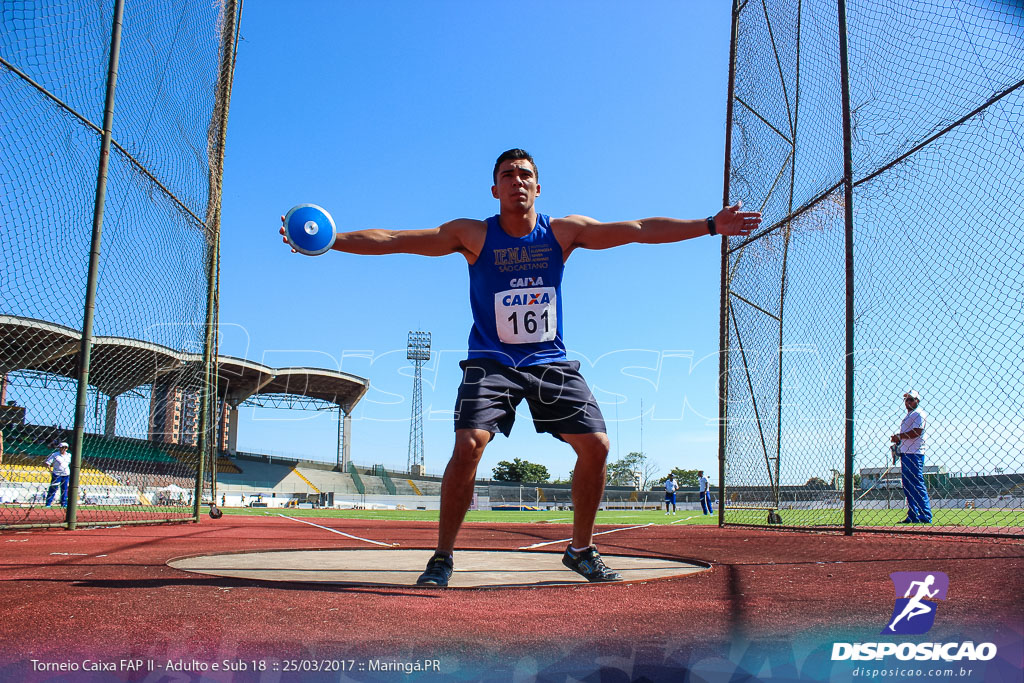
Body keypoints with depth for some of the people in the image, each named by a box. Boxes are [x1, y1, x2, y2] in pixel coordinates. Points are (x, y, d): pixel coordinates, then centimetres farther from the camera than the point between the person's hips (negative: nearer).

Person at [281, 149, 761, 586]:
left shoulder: (564, 232, -1)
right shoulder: (473, 235, -6)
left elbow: (639, 230, -3)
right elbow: (395, 240, -11)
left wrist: (710, 225, -7)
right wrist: (328, 240, -20)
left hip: (551, 361, 3)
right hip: (491, 362, -2)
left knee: (595, 445, -6)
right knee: (468, 444, -22)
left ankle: (581, 550, 16)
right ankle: (442, 558, -4)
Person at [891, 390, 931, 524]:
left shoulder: (919, 414, -5)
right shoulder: (908, 416, 24)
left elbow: (917, 432, -17)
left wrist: (899, 436, -11)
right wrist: (897, 439, 6)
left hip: (914, 454, -10)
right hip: (905, 453, 10)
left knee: (918, 485, -12)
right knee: (908, 487, 9)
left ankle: (925, 516, -12)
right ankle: (913, 516, 12)